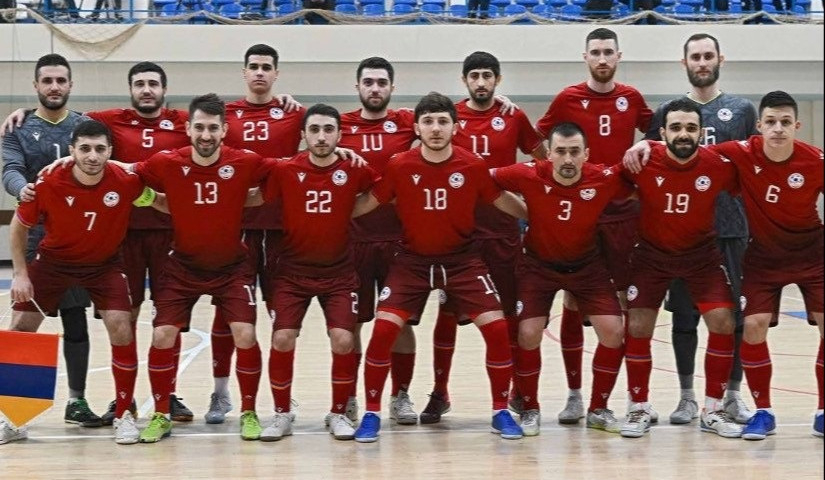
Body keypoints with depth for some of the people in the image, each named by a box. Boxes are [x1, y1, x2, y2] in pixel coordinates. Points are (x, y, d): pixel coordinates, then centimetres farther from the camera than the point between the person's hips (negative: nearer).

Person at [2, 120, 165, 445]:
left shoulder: (126, 182, -24)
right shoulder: (48, 184, -24)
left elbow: (159, 202, -1)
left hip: (104, 264, 0)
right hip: (52, 261, 1)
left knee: (121, 328, -16)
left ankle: (124, 415, 2)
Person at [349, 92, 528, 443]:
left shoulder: (473, 166, -9)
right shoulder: (399, 166, -10)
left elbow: (502, 200, 5)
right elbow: (368, 202, 1)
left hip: (461, 260, 1)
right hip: (413, 260, 0)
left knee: (496, 328, -10)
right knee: (383, 329, -14)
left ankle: (501, 412, 8)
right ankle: (372, 414, 2)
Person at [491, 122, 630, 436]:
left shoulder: (604, 179, -21)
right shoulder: (530, 176, -23)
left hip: (587, 265, 1)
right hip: (539, 265, -1)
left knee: (613, 331, -8)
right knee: (528, 334, -12)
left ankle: (598, 409, 11)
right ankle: (530, 409, 10)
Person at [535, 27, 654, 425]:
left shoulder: (631, 98, 5)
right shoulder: (567, 99, -1)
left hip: (623, 210, 2)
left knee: (631, 302, 2)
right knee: (573, 302, 1)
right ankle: (574, 396, 9)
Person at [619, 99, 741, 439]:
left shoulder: (718, 166, -19)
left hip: (702, 253, 1)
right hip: (651, 254, 0)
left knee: (722, 322, -9)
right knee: (637, 327, -4)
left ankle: (713, 410, 5)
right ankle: (639, 409, 14)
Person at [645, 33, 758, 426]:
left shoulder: (741, 109, 7)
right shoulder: (667, 111, 7)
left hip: (730, 227, 0)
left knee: (734, 313, 3)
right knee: (684, 314, 4)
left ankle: (733, 394, 14)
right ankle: (687, 397, 13)